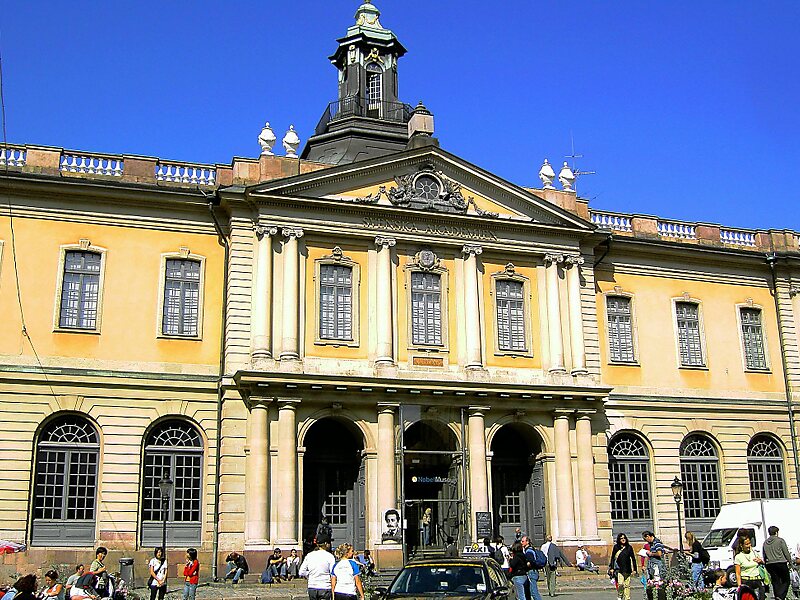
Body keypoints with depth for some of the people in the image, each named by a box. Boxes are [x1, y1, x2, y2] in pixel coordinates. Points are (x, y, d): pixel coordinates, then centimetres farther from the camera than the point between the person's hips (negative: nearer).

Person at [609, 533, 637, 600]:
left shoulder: (629, 547, 7)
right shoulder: (616, 547, 5)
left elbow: (633, 558, 9)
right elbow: (612, 558, 8)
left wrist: (634, 569, 5)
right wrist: (612, 568, 3)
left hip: (627, 569, 1)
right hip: (619, 569, -1)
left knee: (627, 585, 1)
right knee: (620, 584, -15)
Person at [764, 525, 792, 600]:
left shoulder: (765, 543, 11)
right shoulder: (780, 540, -5)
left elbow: (764, 556, 15)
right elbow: (786, 553, -5)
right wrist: (789, 560, 7)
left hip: (770, 564, 5)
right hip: (781, 563, -5)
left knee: (775, 582, 11)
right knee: (786, 581, 3)